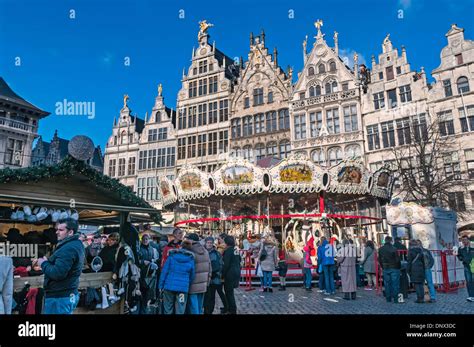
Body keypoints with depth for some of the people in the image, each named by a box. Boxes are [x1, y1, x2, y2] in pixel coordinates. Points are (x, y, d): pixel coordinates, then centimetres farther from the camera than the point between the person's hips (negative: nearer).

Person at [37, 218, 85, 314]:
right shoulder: (76, 244, 11)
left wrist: (43, 263, -12)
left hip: (60, 297, -10)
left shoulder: (68, 248, -23)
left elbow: (57, 273, -28)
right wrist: (48, 261, 3)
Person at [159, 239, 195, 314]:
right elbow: (192, 276, 7)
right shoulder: (191, 259, 2)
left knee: (168, 310, 12)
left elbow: (164, 271, -1)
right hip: (183, 288, 0)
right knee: (180, 311, 5)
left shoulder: (172, 255, 1)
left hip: (169, 286, 0)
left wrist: (161, 285, 3)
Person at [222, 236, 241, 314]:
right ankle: (230, 308, 31)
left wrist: (222, 274, -11)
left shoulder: (228, 251, -15)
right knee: (229, 291, 20)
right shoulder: (236, 250, 8)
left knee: (229, 292, 2)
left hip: (230, 273, -8)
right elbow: (238, 261, 15)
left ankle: (232, 311, 7)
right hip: (237, 272, 8)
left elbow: (226, 264, -17)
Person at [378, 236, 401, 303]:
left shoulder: (381, 249, 1)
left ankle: (388, 298, 15)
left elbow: (379, 260, 7)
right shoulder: (393, 249, -14)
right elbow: (397, 260, -11)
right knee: (395, 283, 3)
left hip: (385, 269, 4)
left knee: (387, 283, 10)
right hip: (394, 268, -4)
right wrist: (399, 267, 3)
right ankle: (395, 299, 5)